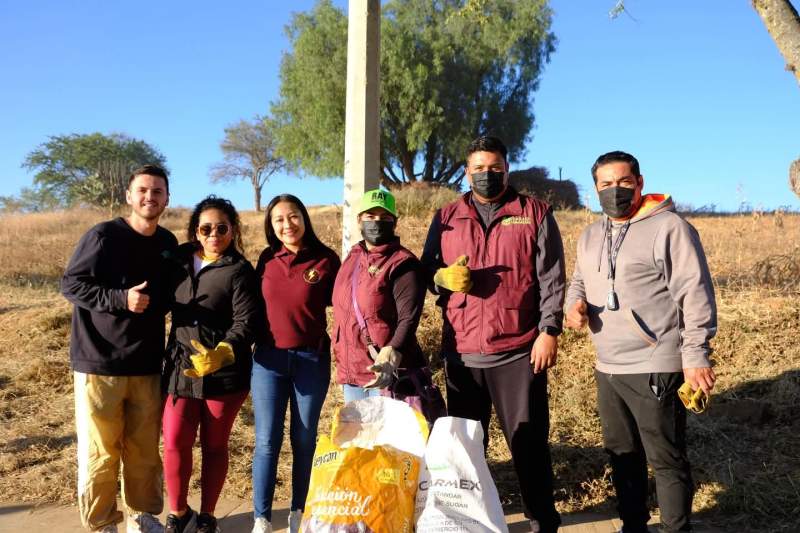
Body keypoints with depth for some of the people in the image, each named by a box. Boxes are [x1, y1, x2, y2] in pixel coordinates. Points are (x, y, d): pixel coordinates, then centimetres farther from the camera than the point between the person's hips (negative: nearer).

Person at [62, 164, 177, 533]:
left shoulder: (168, 243, 8)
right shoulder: (102, 236, -9)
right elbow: (70, 284, -9)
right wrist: (120, 298, -20)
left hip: (148, 365, 5)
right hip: (99, 363, -5)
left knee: (144, 451, 13)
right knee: (99, 454, 3)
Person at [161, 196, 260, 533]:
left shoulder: (239, 270, -7)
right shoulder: (180, 260, 6)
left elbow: (246, 322, -14)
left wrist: (221, 353, -31)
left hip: (224, 371, -3)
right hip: (180, 366, 3)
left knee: (214, 445, 9)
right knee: (174, 442, -1)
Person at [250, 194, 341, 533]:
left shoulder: (325, 259, -5)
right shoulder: (266, 259, 4)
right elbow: (257, 303, 13)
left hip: (312, 359, -1)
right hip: (268, 358, 2)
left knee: (304, 440, 9)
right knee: (267, 441, 2)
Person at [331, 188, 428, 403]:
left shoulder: (403, 263, -10)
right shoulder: (353, 256, 12)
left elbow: (408, 319, -20)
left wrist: (390, 359, -35)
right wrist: (341, 360, 16)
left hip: (386, 375, -7)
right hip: (349, 372, 7)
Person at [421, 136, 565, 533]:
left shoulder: (535, 214, 5)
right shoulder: (446, 218, 12)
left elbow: (551, 279, 0)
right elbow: (425, 269, 14)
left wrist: (549, 330, -9)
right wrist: (443, 277, -9)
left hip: (519, 351, -3)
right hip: (461, 352, 3)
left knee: (528, 442, 4)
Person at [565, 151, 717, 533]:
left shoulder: (670, 227, -9)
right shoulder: (590, 236, 13)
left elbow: (695, 294, -12)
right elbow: (579, 280, 24)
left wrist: (695, 356, -17)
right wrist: (575, 303, 0)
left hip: (655, 369, -7)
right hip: (607, 369, 8)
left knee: (667, 460, 2)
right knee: (622, 454, 18)